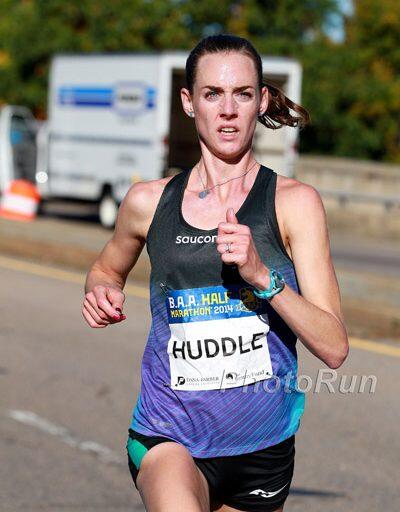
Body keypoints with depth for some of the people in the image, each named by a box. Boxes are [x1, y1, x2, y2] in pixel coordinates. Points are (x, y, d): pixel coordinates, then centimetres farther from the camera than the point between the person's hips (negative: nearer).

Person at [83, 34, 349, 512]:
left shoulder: (294, 202, -4)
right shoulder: (148, 202, 2)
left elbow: (334, 347, -10)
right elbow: (107, 269, 24)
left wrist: (261, 275, -23)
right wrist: (102, 292, 1)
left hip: (263, 449, 1)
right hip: (169, 436, -1)